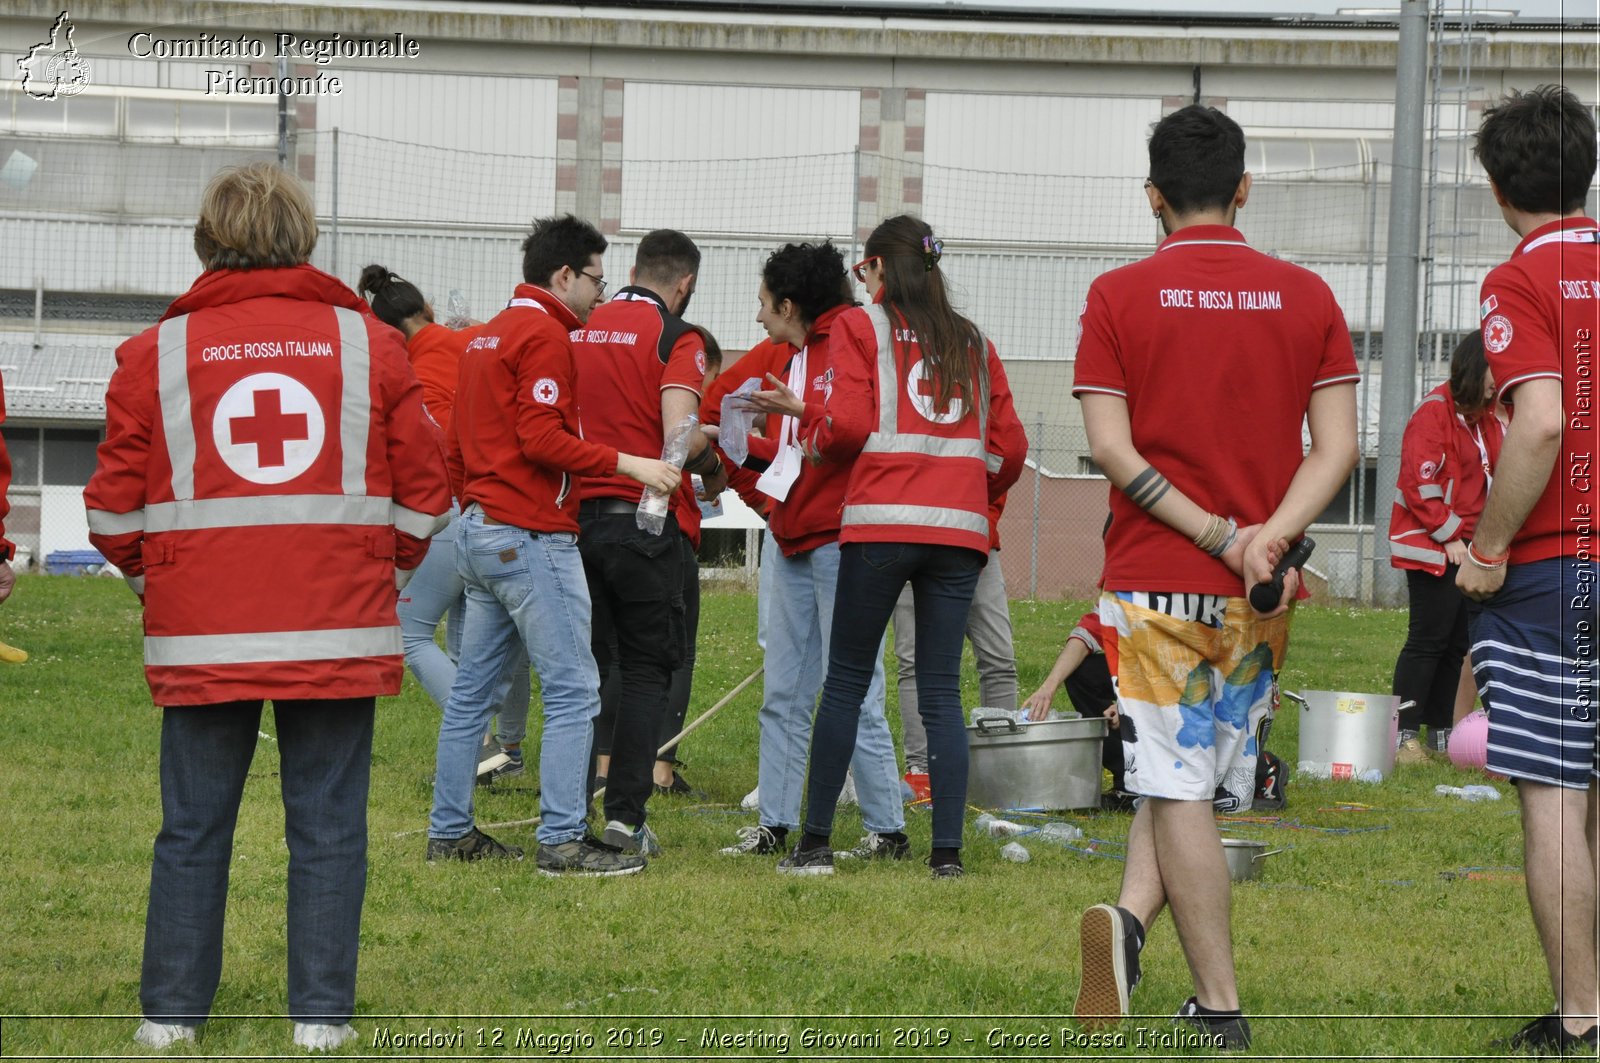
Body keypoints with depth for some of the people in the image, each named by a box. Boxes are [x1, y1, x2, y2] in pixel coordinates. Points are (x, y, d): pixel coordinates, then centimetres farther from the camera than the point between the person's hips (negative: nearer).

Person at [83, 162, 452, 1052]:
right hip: (338, 634, 0)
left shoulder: (157, 352, 0)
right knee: (328, 828, 6)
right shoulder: (369, 344, 2)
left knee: (193, 829, 9)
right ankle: (322, 1013, 6)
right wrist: (388, 568, 21)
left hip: (201, 636, 0)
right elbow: (424, 487, 4)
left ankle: (172, 1012, 13)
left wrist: (154, 578, 20)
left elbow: (116, 508, 2)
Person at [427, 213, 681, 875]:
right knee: (573, 690, -9)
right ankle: (562, 841, -12)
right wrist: (625, 463, -20)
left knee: (471, 691, 12)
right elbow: (543, 438, -20)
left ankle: (450, 832, 16)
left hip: (480, 532, 10)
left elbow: (457, 447, 23)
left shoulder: (487, 336, 20)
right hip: (532, 536, -10)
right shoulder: (545, 335, -10)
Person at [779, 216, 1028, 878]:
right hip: (960, 527, 4)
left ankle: (816, 841, 4)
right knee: (941, 692, 3)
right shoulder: (973, 342, 17)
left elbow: (848, 426, -7)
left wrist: (812, 435, 14)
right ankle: (947, 849, -2)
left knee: (845, 682, 3)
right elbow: (1009, 448, 12)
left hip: (881, 524, -4)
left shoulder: (860, 327, 4)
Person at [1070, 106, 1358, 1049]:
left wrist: (1217, 535, -10)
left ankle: (1221, 1009, -5)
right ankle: (1132, 919, -8)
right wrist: (1268, 537, -12)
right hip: (1260, 594, 2)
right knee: (1205, 777, 13)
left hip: (1155, 581, -2)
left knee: (1179, 787, 0)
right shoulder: (1306, 297, 4)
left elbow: (1112, 448, -9)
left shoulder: (1119, 297, -2)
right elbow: (1337, 448, -4)